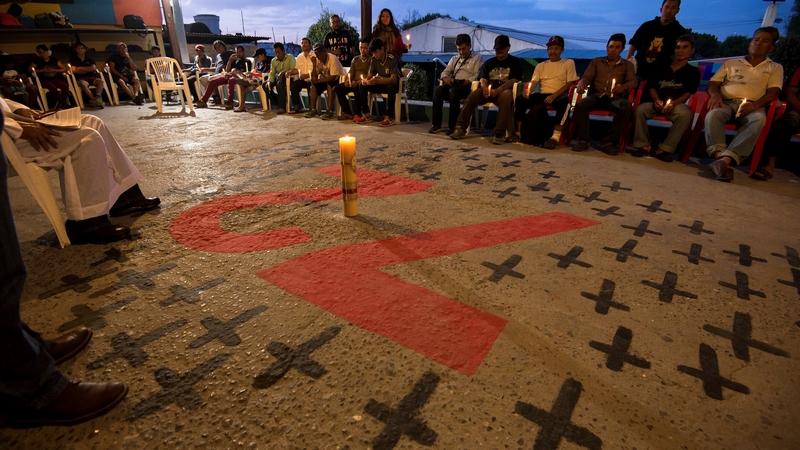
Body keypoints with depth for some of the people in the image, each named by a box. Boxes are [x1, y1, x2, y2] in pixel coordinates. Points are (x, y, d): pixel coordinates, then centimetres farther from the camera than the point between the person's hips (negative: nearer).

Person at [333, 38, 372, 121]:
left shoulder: (371, 59, 3)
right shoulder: (355, 59, 21)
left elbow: (370, 75, -10)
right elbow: (350, 72, 14)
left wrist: (359, 81, -25)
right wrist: (348, 79, -10)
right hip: (354, 83, 6)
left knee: (357, 88, -39)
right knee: (337, 88, -15)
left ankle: (357, 113, -28)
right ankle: (348, 113, -19)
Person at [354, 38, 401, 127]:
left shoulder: (391, 59, -21)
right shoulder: (374, 59, -3)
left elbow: (393, 79, -32)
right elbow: (370, 75, 1)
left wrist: (377, 81, -45)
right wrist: (365, 80, -25)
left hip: (391, 84, -6)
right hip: (380, 84, 6)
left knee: (391, 86, -41)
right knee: (362, 85, -12)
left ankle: (389, 117, -34)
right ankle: (366, 115, -12)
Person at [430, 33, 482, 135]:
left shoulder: (477, 58, 13)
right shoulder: (454, 59, 30)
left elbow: (477, 76, -1)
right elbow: (445, 72, 23)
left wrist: (465, 82, -16)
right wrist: (446, 78, -2)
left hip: (467, 86, -4)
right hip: (453, 84, 5)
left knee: (453, 91, -38)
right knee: (438, 89, -27)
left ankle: (452, 126, -35)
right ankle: (436, 124, -28)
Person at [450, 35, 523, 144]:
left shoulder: (515, 62, 9)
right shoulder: (489, 63, 20)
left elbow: (513, 81, -5)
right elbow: (483, 79, 9)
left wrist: (498, 90, -23)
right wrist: (485, 88, -18)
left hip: (505, 90, -3)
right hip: (489, 90, 3)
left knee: (506, 97, -39)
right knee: (472, 96, -26)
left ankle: (499, 133, -42)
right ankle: (461, 128, -28)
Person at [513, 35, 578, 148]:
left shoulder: (568, 63, 11)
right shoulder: (541, 66, 20)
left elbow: (570, 83, 0)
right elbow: (534, 81, 6)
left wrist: (554, 95, -16)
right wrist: (528, 90, -20)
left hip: (558, 95, -3)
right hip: (542, 95, 3)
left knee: (564, 100, -39)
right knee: (520, 98, -22)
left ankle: (555, 136, -42)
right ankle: (518, 133, -21)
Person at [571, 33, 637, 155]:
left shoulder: (627, 65, 18)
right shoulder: (596, 61, 21)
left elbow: (634, 81, 3)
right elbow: (586, 77, 9)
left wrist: (624, 86, -24)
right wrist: (581, 84, -19)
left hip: (614, 98, 0)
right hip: (596, 96, 0)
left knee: (627, 106, -35)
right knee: (581, 104, -35)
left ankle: (608, 141, -29)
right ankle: (583, 140, -27)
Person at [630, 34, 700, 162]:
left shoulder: (693, 71, 13)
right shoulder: (662, 68, 20)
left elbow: (687, 93, 1)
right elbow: (651, 86, 12)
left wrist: (673, 103, -19)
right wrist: (656, 100, -10)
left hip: (677, 104, -1)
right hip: (658, 103, 2)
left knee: (685, 114, -37)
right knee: (639, 110, -32)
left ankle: (665, 149, -32)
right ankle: (643, 145, -20)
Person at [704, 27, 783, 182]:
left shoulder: (775, 68, 24)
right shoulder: (731, 63, 27)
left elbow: (773, 92, 8)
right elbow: (712, 84, 17)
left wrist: (755, 104, -15)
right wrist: (715, 93, -10)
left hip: (753, 106, 0)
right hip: (726, 102, 0)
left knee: (759, 119, -38)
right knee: (712, 115, -38)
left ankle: (726, 159, -53)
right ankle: (720, 157, -52)